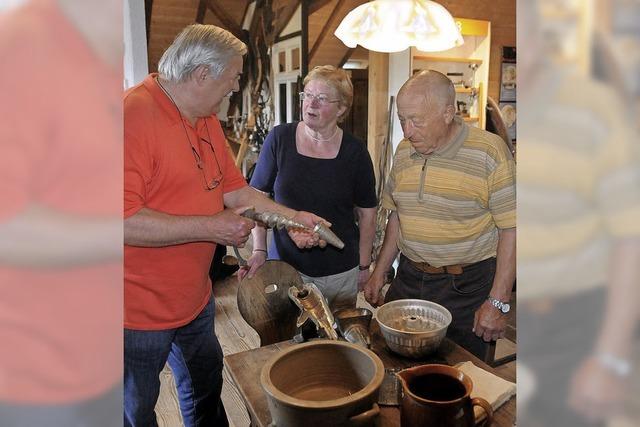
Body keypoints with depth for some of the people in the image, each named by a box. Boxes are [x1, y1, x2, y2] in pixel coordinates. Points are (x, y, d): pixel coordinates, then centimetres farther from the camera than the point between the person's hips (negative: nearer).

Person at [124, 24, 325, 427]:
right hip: (139, 309, -8)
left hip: (195, 298, 8)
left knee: (206, 389, 27)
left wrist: (294, 217, 1)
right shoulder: (134, 115, -25)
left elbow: (234, 190, 11)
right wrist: (210, 227, -25)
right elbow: (122, 219, -32)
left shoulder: (207, 121, 5)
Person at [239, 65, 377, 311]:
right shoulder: (280, 139, -5)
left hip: (341, 271, 1)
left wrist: (364, 266, 2)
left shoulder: (355, 152, -4)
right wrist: (259, 250, -8)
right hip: (286, 265, 0)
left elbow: (367, 213, 3)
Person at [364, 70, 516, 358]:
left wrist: (498, 302, -15)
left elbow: (511, 229, -12)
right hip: (408, 279, 5)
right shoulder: (403, 152, 5)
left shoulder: (489, 152, -12)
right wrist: (379, 273, 11)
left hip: (466, 287, -4)